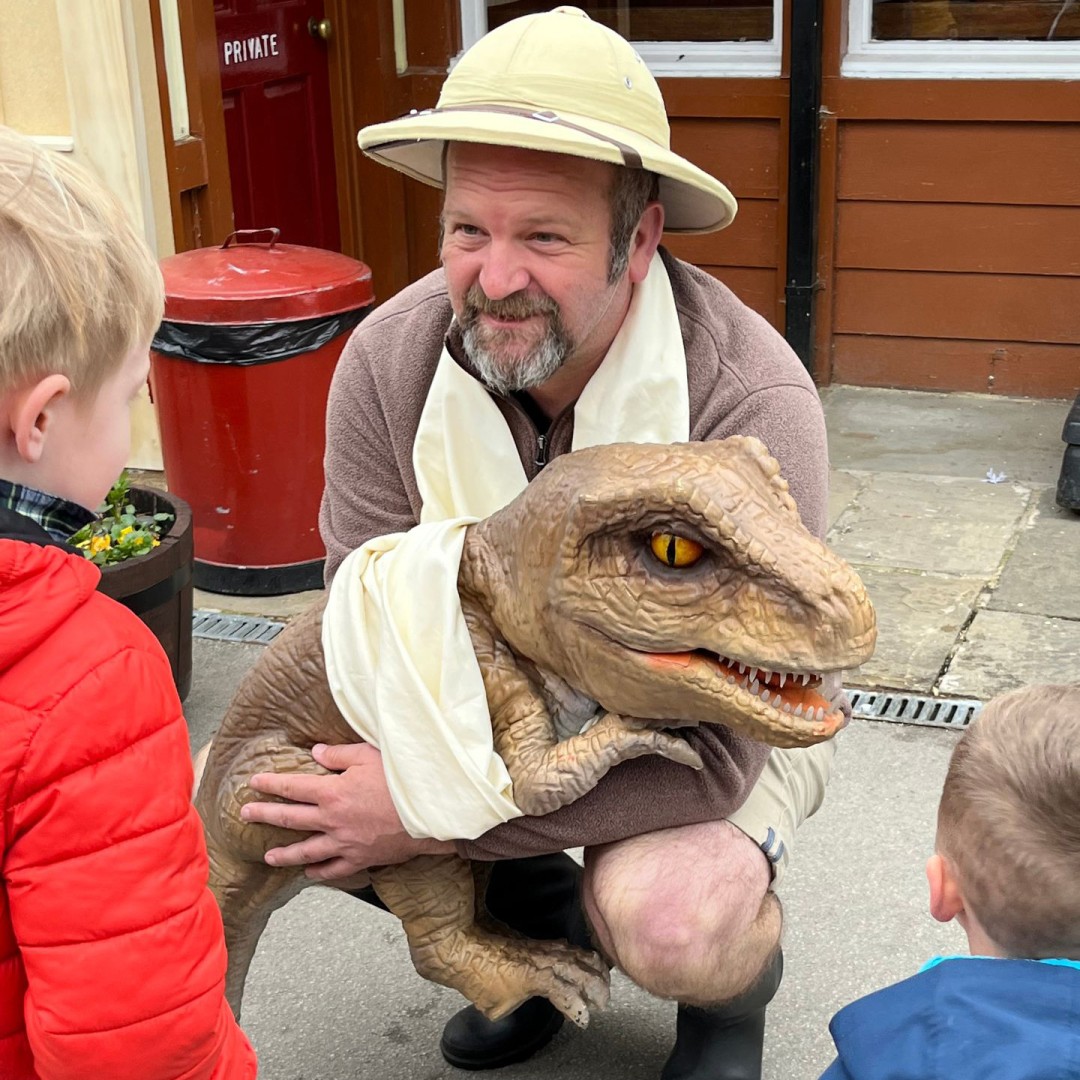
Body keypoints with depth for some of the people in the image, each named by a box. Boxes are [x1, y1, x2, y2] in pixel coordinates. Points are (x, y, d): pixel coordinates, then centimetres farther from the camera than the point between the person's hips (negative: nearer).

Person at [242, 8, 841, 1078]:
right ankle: (540, 914, 15)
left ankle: (735, 986, 8)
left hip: (728, 714, -4)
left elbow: (717, 743, -33)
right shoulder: (387, 360, -20)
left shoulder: (751, 403, -33)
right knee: (315, 815, -16)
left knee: (668, 924, -33)